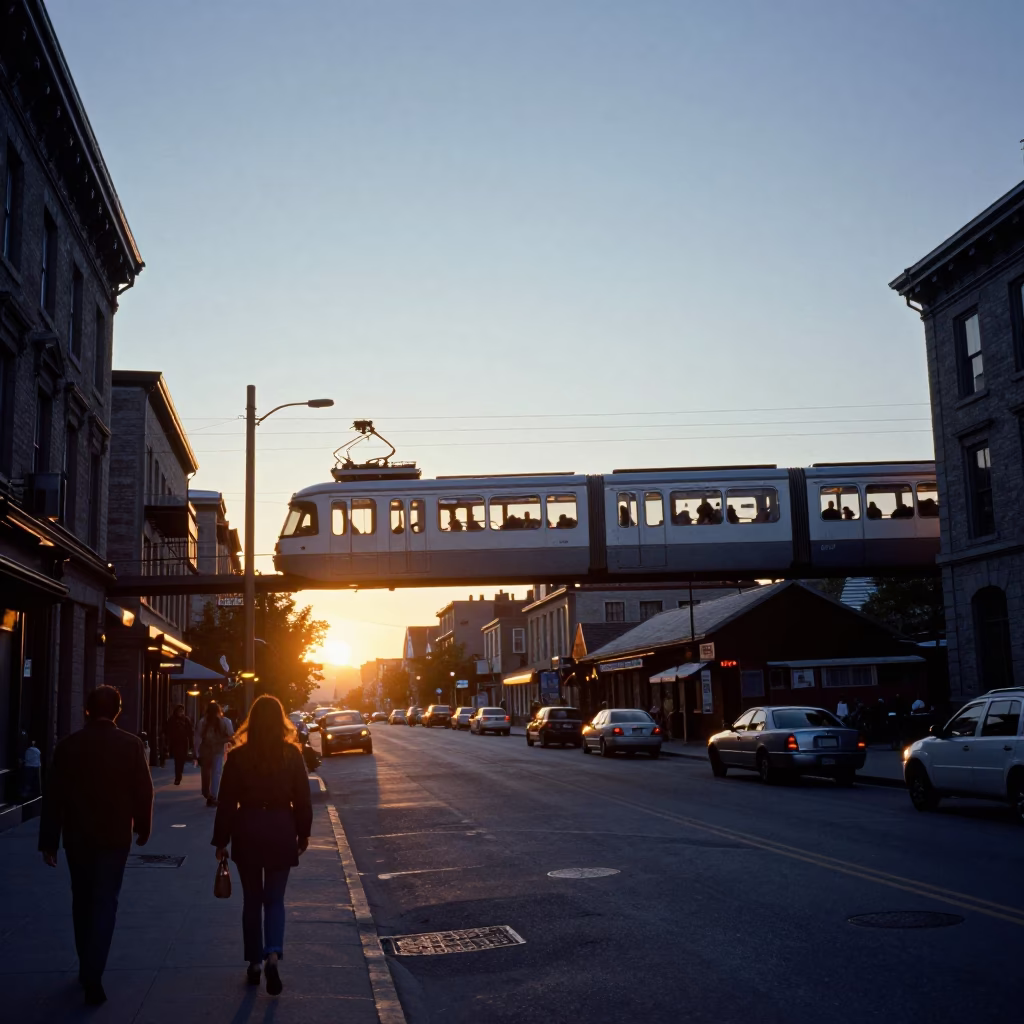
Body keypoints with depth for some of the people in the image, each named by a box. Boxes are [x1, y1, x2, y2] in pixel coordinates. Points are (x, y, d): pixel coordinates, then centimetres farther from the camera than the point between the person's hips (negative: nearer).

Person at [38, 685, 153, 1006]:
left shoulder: (68, 745, -3)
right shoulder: (130, 745, -7)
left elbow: (53, 796, -2)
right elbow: (143, 790, -4)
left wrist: (48, 841, 2)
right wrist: (143, 827, 11)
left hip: (77, 836, 2)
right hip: (115, 836, -2)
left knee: (82, 901, 17)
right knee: (105, 903, 1)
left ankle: (87, 969, 28)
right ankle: (93, 976, -9)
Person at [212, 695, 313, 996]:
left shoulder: (238, 756, -6)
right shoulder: (291, 753, -5)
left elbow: (227, 802, -3)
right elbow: (302, 798, -1)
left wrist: (220, 840, 5)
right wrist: (303, 833, 11)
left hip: (247, 830, 0)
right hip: (281, 829, 0)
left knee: (252, 900, 15)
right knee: (275, 899, 9)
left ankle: (255, 963, 20)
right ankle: (273, 956, -12)